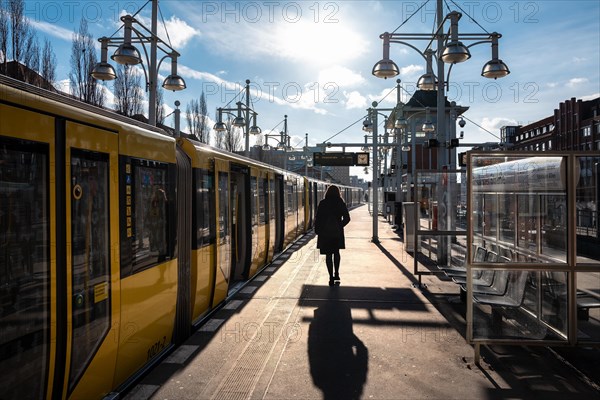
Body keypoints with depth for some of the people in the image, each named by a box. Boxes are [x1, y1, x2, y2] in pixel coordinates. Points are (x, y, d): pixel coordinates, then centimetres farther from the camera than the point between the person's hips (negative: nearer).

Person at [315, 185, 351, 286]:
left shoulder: (323, 203, -6)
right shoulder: (341, 203, -1)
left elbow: (318, 218, -8)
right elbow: (347, 218, 0)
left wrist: (317, 230, 1)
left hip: (325, 232, -2)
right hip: (337, 232, 2)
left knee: (328, 255, 3)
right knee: (336, 252, 21)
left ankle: (331, 278, 1)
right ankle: (336, 274, 24)